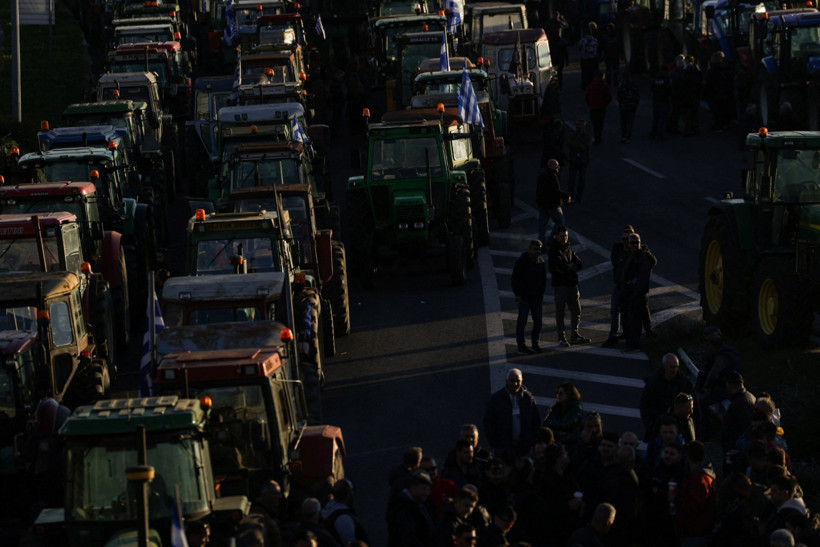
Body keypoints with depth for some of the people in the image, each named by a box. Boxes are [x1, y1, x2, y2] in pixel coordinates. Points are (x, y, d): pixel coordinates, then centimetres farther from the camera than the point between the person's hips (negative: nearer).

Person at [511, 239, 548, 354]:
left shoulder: (541, 262, 8)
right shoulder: (521, 262, -9)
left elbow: (544, 279, 18)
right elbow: (515, 279, -9)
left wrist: (542, 292, 12)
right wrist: (518, 294, -12)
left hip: (537, 296, 6)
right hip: (524, 296, -6)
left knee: (538, 320, 5)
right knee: (522, 320, -2)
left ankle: (535, 343, 14)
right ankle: (521, 345, 2)